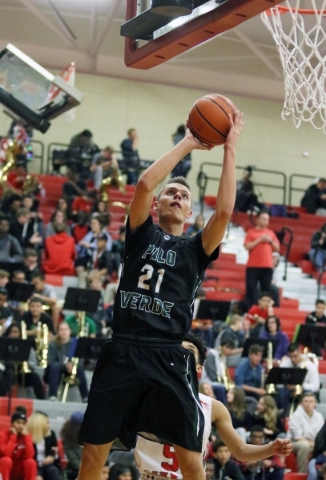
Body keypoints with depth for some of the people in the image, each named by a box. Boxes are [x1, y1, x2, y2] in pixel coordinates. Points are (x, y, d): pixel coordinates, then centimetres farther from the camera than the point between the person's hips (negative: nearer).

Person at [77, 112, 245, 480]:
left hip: (167, 359, 0)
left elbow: (224, 210, -5)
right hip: (122, 354, 0)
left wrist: (229, 149, -3)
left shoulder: (195, 249, 13)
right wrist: (188, 144, 1)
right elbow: (144, 183, -5)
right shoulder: (142, 233, 13)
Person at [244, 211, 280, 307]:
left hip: (267, 266, 3)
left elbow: (277, 248, 14)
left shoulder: (271, 233, 13)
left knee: (266, 289, 2)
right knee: (251, 288, -4)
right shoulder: (251, 232, 1)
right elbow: (247, 246, -10)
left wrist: (271, 241, -3)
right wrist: (260, 240, -13)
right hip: (253, 266, -3)